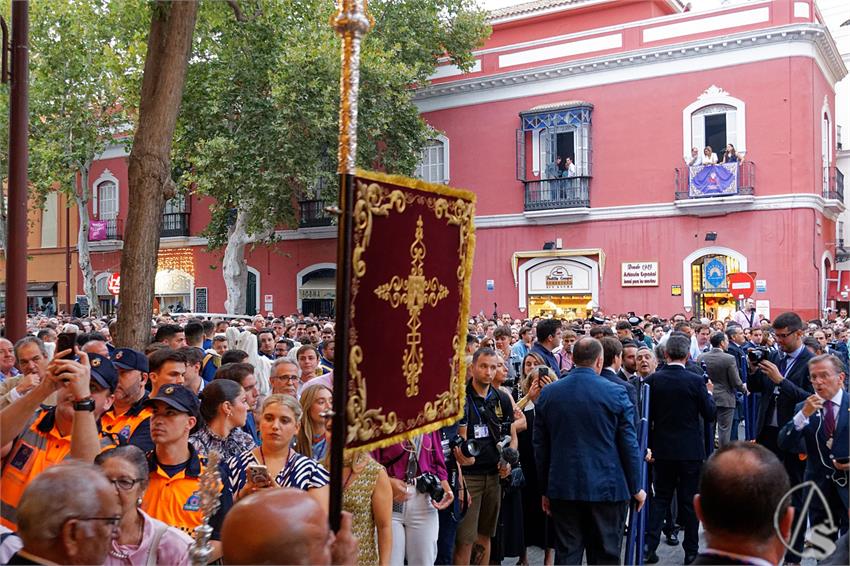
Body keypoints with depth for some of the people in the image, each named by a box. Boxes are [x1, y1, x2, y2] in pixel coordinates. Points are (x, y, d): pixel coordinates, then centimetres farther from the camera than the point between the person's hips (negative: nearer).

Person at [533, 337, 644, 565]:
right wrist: (636, 488, 7)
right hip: (607, 487, -2)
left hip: (563, 488, 2)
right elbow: (629, 445, -5)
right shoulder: (616, 393, -8)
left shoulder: (548, 393, 1)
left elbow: (540, 446, 5)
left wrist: (545, 490, 13)